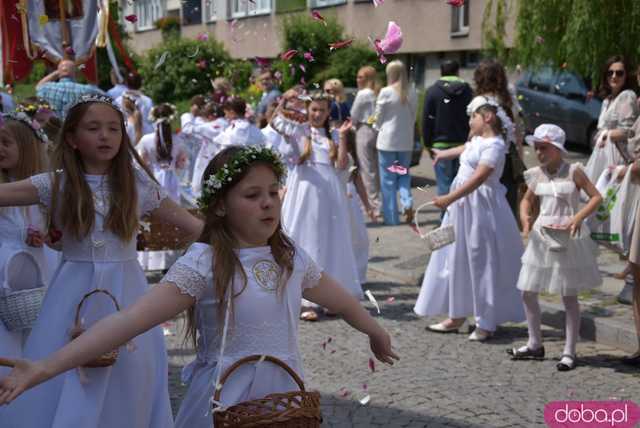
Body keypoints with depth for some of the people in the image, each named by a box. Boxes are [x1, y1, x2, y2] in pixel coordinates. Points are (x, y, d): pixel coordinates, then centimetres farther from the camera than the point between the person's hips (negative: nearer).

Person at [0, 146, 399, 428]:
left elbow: (340, 300, 18)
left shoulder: (291, 256, 1)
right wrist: (46, 367, -33)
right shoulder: (203, 263, -16)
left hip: (284, 393, 5)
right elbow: (131, 319, -25)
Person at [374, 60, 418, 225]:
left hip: (387, 140, -3)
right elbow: (413, 116, 6)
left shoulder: (386, 92, -12)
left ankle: (391, 217, 8)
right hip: (406, 141, 4)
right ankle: (407, 203, -6)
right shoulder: (412, 93, -2)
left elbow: (378, 117, -3)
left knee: (388, 179, 5)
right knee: (404, 175, 17)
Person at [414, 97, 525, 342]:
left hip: (480, 209, -10)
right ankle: (457, 317, 22)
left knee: (482, 263, -2)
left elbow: (478, 178, -28)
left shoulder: (494, 145, -18)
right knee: (458, 260, 13)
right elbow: (463, 150, 36)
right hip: (462, 205, 10)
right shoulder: (477, 140, 11)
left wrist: (449, 199, -34)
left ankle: (486, 324, 8)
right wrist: (442, 154, 55)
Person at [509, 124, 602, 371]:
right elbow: (527, 200, 16)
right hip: (541, 238, 5)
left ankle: (569, 352, 12)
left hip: (568, 240, -5)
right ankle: (535, 345, 23)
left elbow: (596, 197, -9)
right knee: (527, 293, 7)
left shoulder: (573, 171, -9)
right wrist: (525, 217, -4)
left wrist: (578, 217, -22)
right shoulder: (536, 175, 3)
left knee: (569, 297, 3)